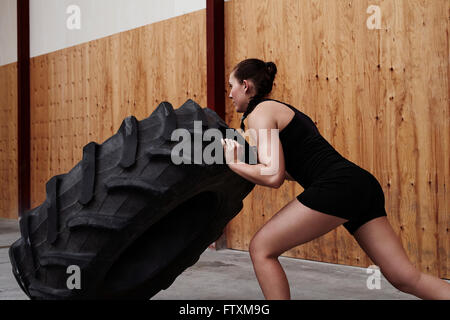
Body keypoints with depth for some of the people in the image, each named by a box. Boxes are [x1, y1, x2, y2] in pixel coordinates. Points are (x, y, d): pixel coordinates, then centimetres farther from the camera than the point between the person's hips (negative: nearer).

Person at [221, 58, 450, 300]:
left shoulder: (260, 112, 1)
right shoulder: (284, 110, 28)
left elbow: (273, 177, -11)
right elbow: (290, 171, 29)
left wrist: (234, 163, 4)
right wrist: (247, 159, 25)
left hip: (338, 187, -9)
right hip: (362, 186, 10)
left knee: (261, 249, 2)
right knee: (406, 278, 6)